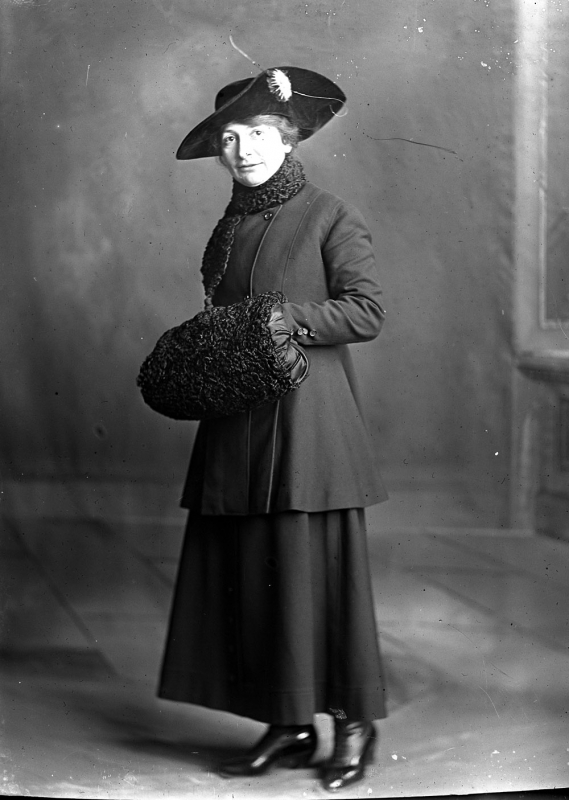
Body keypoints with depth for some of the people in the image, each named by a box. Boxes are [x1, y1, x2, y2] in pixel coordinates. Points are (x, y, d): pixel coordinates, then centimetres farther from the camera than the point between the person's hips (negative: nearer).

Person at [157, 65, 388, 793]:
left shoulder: (329, 217, -2)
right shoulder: (229, 227, 15)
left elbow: (367, 311, -8)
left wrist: (284, 318, -15)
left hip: (308, 418, -6)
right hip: (238, 423, 6)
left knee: (318, 564, -4)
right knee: (247, 568, 4)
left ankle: (355, 723, 9)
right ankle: (288, 725, 15)